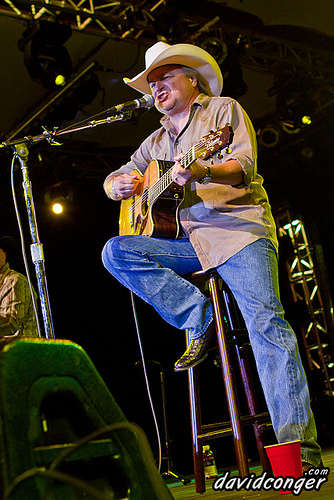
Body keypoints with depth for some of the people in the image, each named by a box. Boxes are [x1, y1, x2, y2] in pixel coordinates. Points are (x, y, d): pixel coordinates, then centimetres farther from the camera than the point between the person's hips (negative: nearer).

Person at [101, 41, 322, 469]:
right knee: (115, 252, -13)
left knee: (265, 320, -23)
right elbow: (113, 180, 26)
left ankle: (299, 444, -23)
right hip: (188, 241, 6)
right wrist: (118, 185, -1)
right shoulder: (156, 142, 24)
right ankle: (200, 318, -12)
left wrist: (204, 171, -29)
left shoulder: (223, 109, 9)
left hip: (239, 228, -5)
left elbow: (244, 165, -7)